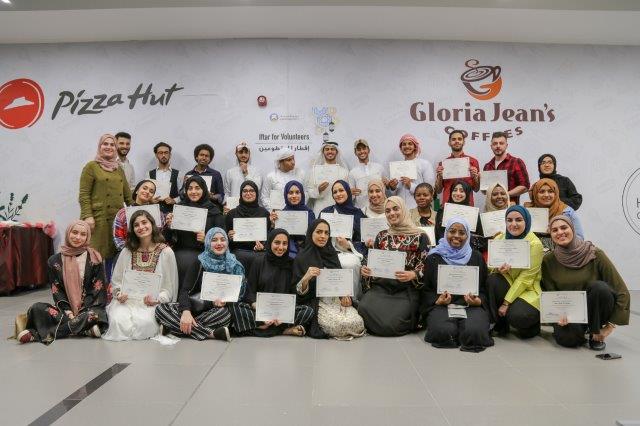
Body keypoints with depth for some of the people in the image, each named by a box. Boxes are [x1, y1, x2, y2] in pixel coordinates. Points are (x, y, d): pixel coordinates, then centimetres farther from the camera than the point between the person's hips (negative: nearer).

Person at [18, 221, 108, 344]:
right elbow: (56, 291, 3)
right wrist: (67, 310, -12)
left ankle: (37, 334, -28)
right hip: (65, 308, 2)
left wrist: (82, 310, -13)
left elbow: (97, 288, -2)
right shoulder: (55, 261, 7)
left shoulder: (94, 259, 1)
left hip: (89, 307, -2)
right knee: (37, 308, -22)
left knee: (94, 315, -36)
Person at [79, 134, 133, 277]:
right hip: (98, 218, -5)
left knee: (112, 254, 7)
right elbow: (83, 194, -6)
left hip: (117, 218, 5)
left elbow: (127, 194, 19)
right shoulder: (91, 166, 0)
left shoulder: (119, 169, 18)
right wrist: (87, 216, -15)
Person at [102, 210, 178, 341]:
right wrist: (119, 294, -3)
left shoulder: (166, 252, 2)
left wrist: (157, 299, -14)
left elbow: (170, 286, 3)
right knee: (118, 321, -30)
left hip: (152, 303, -2)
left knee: (144, 322, -33)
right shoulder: (127, 251, 11)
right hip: (126, 300, 2)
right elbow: (116, 281, 17)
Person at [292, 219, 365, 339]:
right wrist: (306, 278, -26)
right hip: (316, 303, -4)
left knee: (358, 323, -24)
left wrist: (345, 296, -2)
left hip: (337, 299, 5)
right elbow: (298, 291, -5)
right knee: (341, 325, -30)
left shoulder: (332, 254, 13)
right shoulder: (302, 257, -2)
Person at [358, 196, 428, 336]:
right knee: (363, 309, -27)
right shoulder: (381, 236, 17)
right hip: (380, 287, 4)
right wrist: (366, 270, -3)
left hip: (406, 289, -3)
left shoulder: (419, 236, 4)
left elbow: (425, 265, -1)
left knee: (391, 324, -25)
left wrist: (412, 275, -21)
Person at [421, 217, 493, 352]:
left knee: (474, 332, -31)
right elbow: (426, 289, 11)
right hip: (441, 306, -1)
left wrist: (478, 301, -8)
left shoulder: (476, 257, 16)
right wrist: (437, 301, -9)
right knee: (443, 332, -32)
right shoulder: (434, 258, 12)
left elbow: (484, 288, 14)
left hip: (471, 306, 1)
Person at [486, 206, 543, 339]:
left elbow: (525, 279, -16)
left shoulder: (535, 244, -14)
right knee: (492, 279, -27)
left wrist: (506, 303, -19)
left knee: (516, 316, -31)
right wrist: (498, 269, -23)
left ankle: (535, 322, 9)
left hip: (527, 290, -4)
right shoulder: (499, 239, 0)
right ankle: (500, 325, -9)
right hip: (507, 285, 4)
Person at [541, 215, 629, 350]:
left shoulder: (595, 254, -12)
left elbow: (622, 292, -11)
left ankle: (596, 334, -7)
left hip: (594, 311, 0)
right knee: (567, 338, -33)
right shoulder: (548, 260, -6)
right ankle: (581, 331, 6)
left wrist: (610, 326, -14)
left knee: (599, 287, -31)